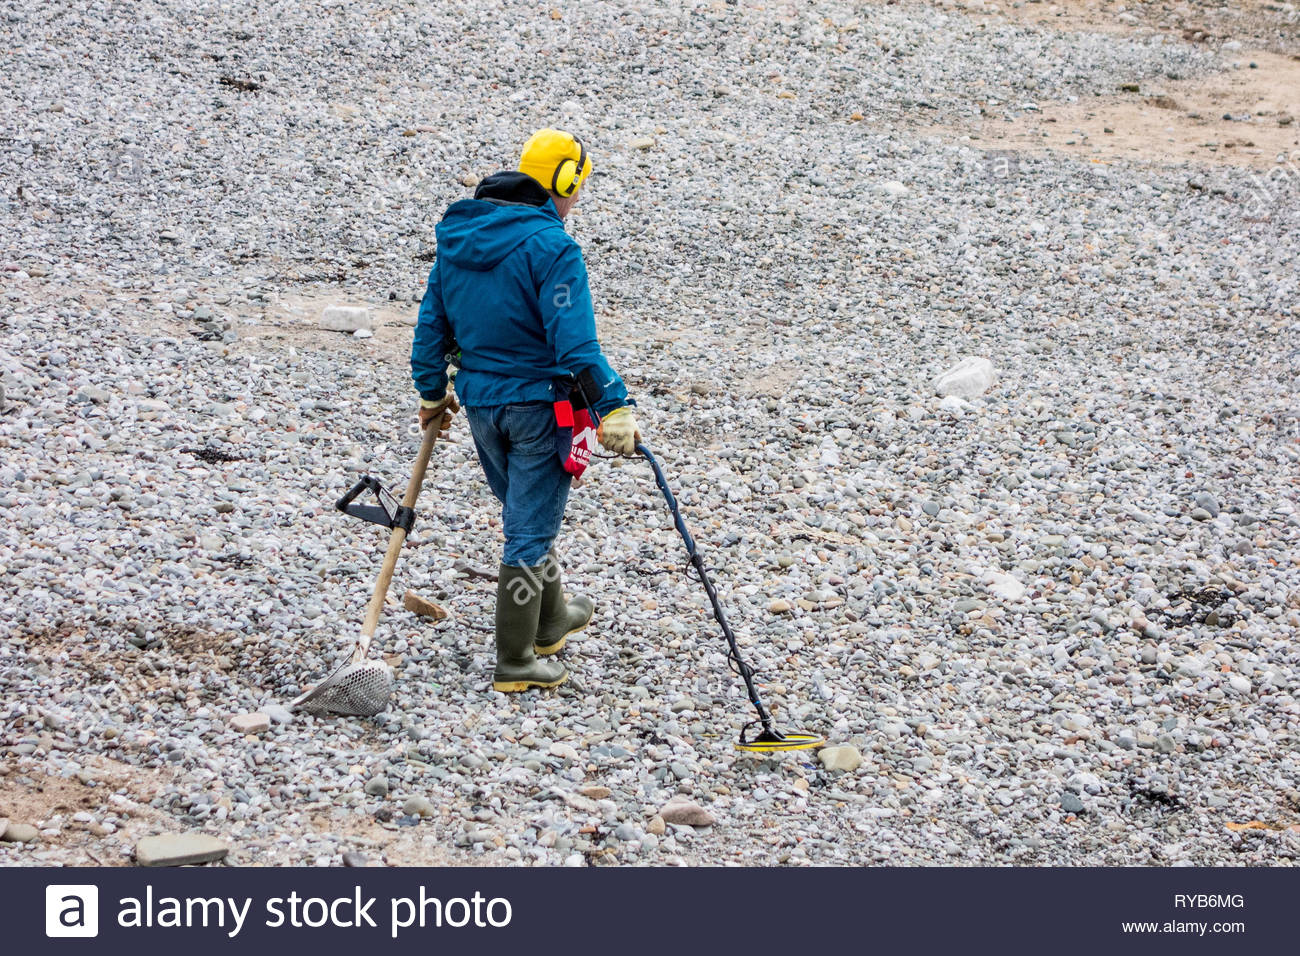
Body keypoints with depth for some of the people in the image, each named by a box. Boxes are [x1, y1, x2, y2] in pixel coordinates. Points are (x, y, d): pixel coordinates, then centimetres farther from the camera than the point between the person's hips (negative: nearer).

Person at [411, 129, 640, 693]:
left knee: (526, 516, 25)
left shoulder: (458, 235, 6)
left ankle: (548, 619, 42)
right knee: (530, 529, 2)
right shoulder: (551, 246, -19)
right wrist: (612, 409, -25)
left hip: (479, 401, 7)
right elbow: (574, 343, -26)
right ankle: (515, 662, 8)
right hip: (539, 404, -7)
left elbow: (433, 320, 13)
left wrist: (432, 393, 23)